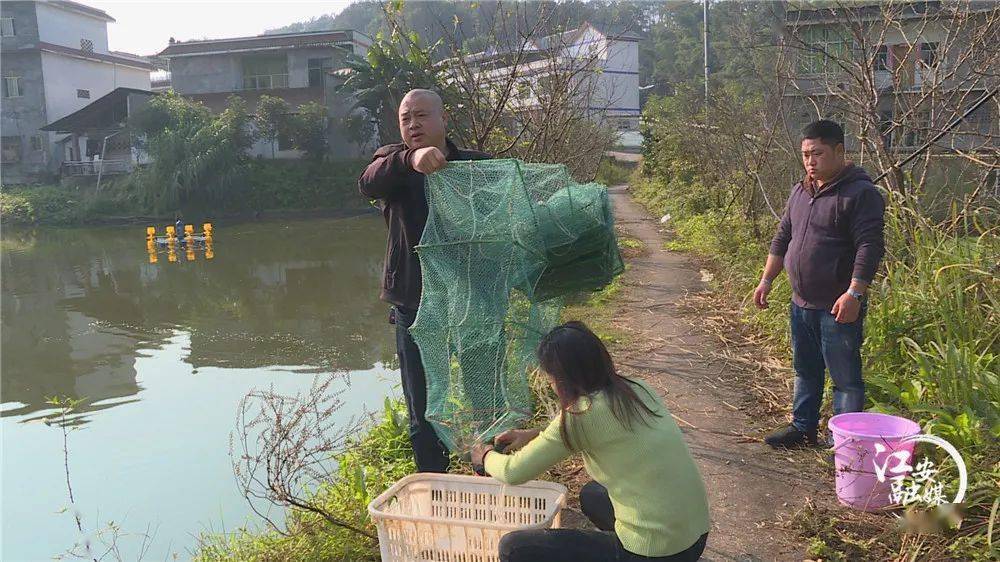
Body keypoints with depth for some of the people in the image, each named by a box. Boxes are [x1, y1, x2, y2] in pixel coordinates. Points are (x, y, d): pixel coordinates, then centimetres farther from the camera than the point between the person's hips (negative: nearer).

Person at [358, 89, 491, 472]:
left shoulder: (480, 166, 5)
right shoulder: (394, 162, 1)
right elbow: (369, 183, -22)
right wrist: (409, 159, -42)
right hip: (416, 308, 0)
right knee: (423, 415, 10)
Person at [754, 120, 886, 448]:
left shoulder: (860, 193, -12)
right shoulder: (801, 191, 12)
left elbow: (870, 246, -19)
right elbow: (782, 238, 19)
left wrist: (854, 293, -25)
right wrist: (767, 280, 15)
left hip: (838, 308, -8)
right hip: (802, 303, 8)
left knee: (845, 377, 1)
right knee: (806, 371, 19)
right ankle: (803, 428, 32)